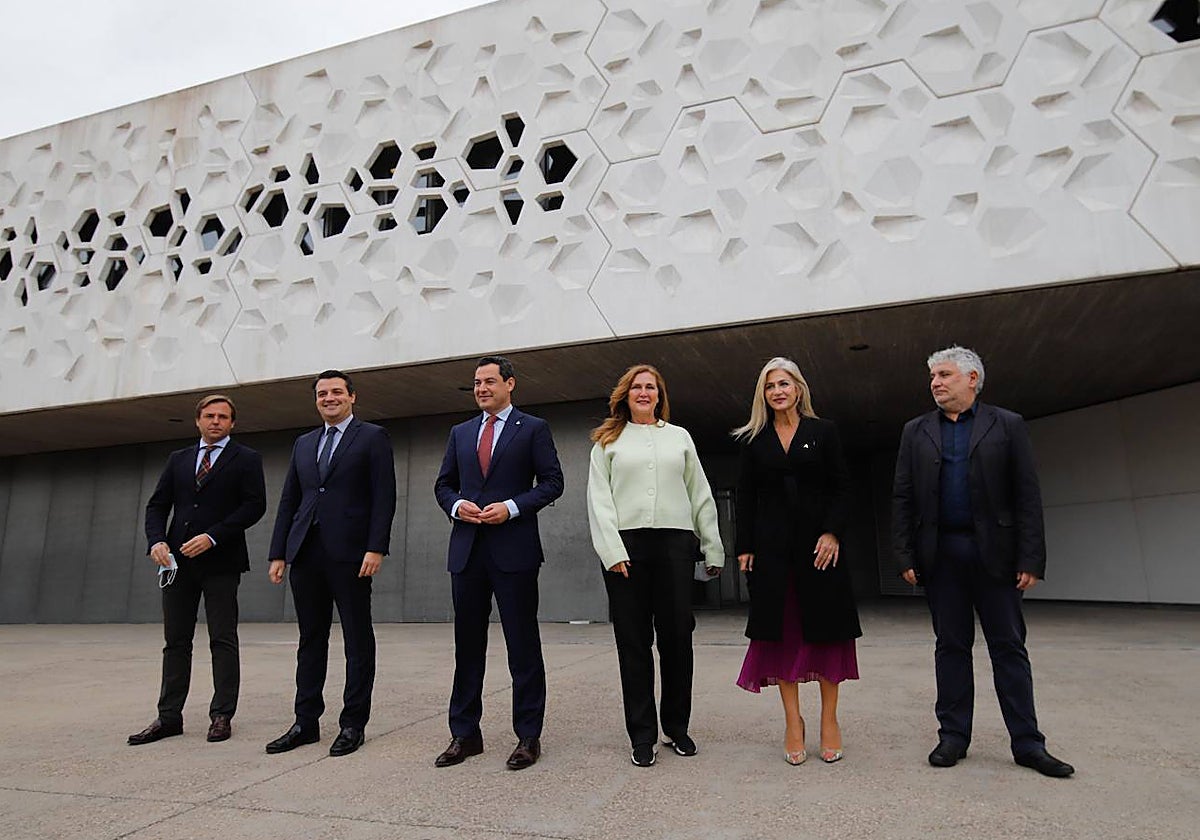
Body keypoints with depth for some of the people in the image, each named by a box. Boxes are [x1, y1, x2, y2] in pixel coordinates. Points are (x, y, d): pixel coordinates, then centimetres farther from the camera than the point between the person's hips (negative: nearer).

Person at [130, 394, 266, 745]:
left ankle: (222, 715, 8)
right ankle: (169, 717, 17)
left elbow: (254, 505, -8)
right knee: (176, 640, 9)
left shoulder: (246, 459, 2)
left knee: (223, 640, 1)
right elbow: (157, 505, 13)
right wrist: (156, 540, -6)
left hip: (221, 561, -4)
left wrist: (213, 537, -15)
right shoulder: (178, 459, 16)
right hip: (178, 560, 5)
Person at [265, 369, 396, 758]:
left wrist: (376, 548, -15)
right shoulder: (304, 443, 18)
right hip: (306, 553, 6)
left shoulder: (372, 437, 1)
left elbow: (384, 497, -7)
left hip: (350, 553, -5)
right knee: (310, 639, 12)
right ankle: (306, 722, 23)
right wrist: (278, 552, 9)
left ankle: (353, 724, 13)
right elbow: (288, 501, 17)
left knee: (358, 641, 3)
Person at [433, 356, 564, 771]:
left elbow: (552, 482, -2)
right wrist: (457, 504, -4)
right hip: (467, 549, 5)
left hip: (514, 548, -4)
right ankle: (465, 734, 23)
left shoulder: (533, 428, 3)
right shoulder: (460, 433, 16)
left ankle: (528, 736, 14)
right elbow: (443, 484, 17)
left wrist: (512, 507, -14)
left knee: (522, 644, 2)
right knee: (467, 644, 11)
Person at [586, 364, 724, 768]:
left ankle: (676, 728, 20)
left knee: (677, 637, 3)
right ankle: (642, 735, 13)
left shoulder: (679, 437, 16)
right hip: (626, 544, -1)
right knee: (633, 641, 3)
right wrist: (612, 550, -9)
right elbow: (599, 499, 3)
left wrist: (714, 548, 9)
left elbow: (700, 495, 14)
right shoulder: (608, 441, 11)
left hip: (674, 542, 2)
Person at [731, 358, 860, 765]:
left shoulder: (823, 432, 5)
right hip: (772, 547, 1)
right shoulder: (754, 440, 8)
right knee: (781, 630, 3)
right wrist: (744, 547, -1)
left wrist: (832, 533, -12)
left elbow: (841, 488, 1)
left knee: (825, 628, 5)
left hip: (818, 544, -1)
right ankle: (793, 722, 14)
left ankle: (829, 719, 19)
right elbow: (745, 498, 6)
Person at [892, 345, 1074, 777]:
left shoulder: (1007, 425, 3)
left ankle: (1027, 742, 16)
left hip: (994, 551, -1)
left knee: (1009, 646, 5)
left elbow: (1027, 495, -1)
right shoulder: (916, 431, 9)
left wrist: (1030, 559, -7)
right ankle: (953, 735, 18)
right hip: (940, 554, 2)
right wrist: (905, 556, -1)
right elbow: (903, 498, 5)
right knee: (951, 646, 9)